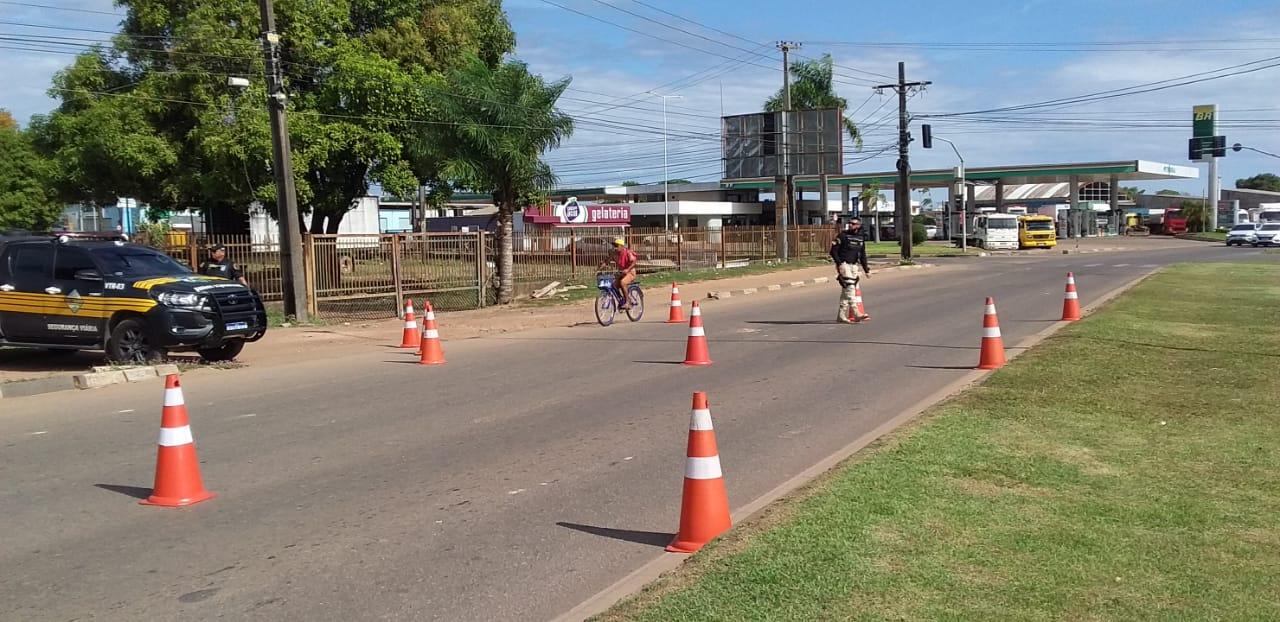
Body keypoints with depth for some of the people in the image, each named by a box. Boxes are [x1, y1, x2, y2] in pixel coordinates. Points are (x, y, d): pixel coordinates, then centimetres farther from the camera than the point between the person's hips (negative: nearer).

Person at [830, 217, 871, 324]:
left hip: (854, 266, 6)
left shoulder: (861, 238, 13)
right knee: (849, 287, -16)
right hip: (844, 265, -6)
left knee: (846, 291, 7)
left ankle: (842, 316, 11)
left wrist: (866, 269, 18)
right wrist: (839, 264, -16)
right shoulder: (842, 236, -5)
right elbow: (833, 251, -7)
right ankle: (856, 314, -19)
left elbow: (862, 255, 21)